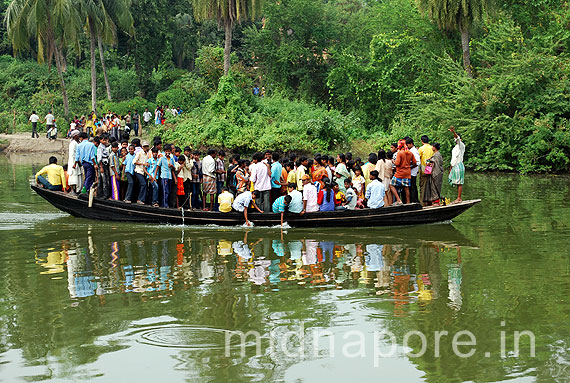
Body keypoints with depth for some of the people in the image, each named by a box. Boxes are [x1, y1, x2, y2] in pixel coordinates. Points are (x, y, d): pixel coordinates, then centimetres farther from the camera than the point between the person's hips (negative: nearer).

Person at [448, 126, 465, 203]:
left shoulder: (461, 145, -4)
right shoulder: (455, 148, 20)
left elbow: (458, 139, -23)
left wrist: (453, 132, -39)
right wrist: (451, 167, 21)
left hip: (459, 165, -8)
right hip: (454, 166, 8)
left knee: (459, 182, -8)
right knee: (456, 182, 7)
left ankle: (459, 198, -9)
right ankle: (458, 198, 9)